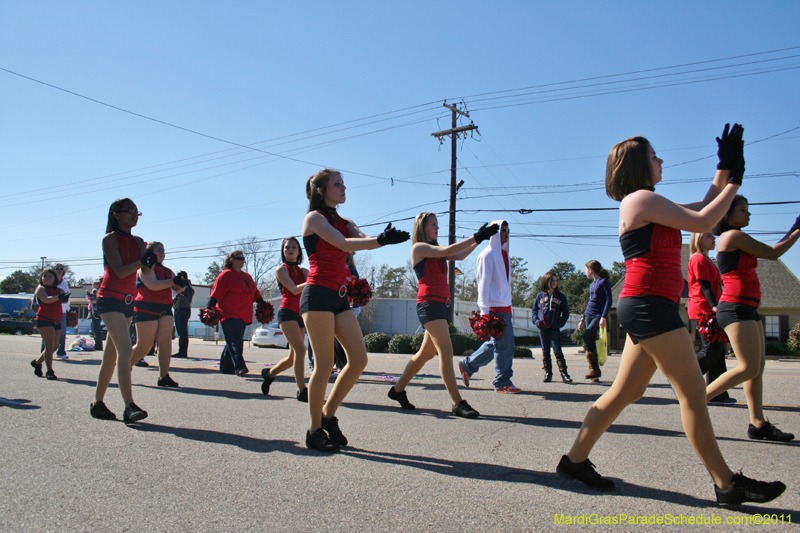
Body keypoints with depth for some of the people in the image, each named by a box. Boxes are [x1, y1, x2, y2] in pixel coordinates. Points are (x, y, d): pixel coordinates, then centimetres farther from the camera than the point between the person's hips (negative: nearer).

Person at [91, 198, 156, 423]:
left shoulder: (137, 241, 12)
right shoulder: (110, 239, -6)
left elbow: (145, 270, -1)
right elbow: (119, 271, -15)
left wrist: (148, 261, -22)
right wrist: (142, 261, -27)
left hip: (127, 302, 7)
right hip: (110, 299, -7)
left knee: (112, 356, 12)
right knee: (125, 350, -21)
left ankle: (98, 403, 23)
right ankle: (129, 407, -27)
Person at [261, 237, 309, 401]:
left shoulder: (303, 271, 16)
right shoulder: (281, 269, 0)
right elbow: (294, 289, -14)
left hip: (300, 314, 6)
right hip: (287, 312, -6)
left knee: (294, 356, 10)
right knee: (300, 349, -19)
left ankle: (269, 373, 35)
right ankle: (302, 390, -14)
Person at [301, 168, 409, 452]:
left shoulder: (344, 222, 20)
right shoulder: (314, 218, -2)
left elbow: (364, 241, 0)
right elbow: (344, 245, -17)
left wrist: (385, 238, -22)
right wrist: (380, 240, -29)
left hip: (340, 297, 7)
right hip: (318, 295, -7)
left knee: (359, 359, 0)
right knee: (325, 364, -5)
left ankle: (328, 415, 17)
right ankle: (314, 429, 9)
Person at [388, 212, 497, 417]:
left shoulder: (435, 250, 22)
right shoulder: (419, 247, -2)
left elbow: (458, 256, 13)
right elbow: (446, 251, -14)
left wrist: (478, 239, 2)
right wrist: (476, 237, -16)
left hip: (441, 304, 9)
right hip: (428, 302, -9)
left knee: (427, 353, 13)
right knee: (446, 350, -14)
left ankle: (398, 389, 25)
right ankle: (457, 404, -14)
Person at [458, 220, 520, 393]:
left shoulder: (503, 253, 17)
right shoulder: (488, 254, -9)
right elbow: (483, 283, -14)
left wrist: (509, 307, 17)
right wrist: (484, 311, -19)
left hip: (504, 306, 9)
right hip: (495, 307, -9)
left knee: (495, 343, 14)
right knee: (504, 343, -6)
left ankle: (467, 365, 26)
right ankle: (502, 382, 5)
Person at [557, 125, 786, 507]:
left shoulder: (648, 204, 23)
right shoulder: (641, 198, -7)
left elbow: (704, 207, 27)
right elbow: (702, 222, -9)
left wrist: (725, 169, 19)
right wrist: (735, 180, 2)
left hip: (645, 307, 10)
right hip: (648, 304, -10)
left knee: (625, 392, 11)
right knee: (693, 392, -5)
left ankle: (574, 460, 16)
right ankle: (727, 485, 3)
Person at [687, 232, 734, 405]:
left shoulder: (706, 260, 25)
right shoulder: (699, 259, -7)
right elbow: (704, 285, -17)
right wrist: (714, 305, -26)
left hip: (708, 311, 10)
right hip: (703, 310, -10)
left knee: (717, 351, 7)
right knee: (711, 350, -13)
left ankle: (718, 395, 7)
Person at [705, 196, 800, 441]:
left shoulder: (734, 239, 21)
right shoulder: (733, 235, -8)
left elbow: (767, 253, 24)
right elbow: (772, 253, -5)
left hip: (747, 309, 10)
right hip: (736, 308, -10)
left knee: (758, 367, 6)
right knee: (749, 368, -13)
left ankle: (758, 424, 6)